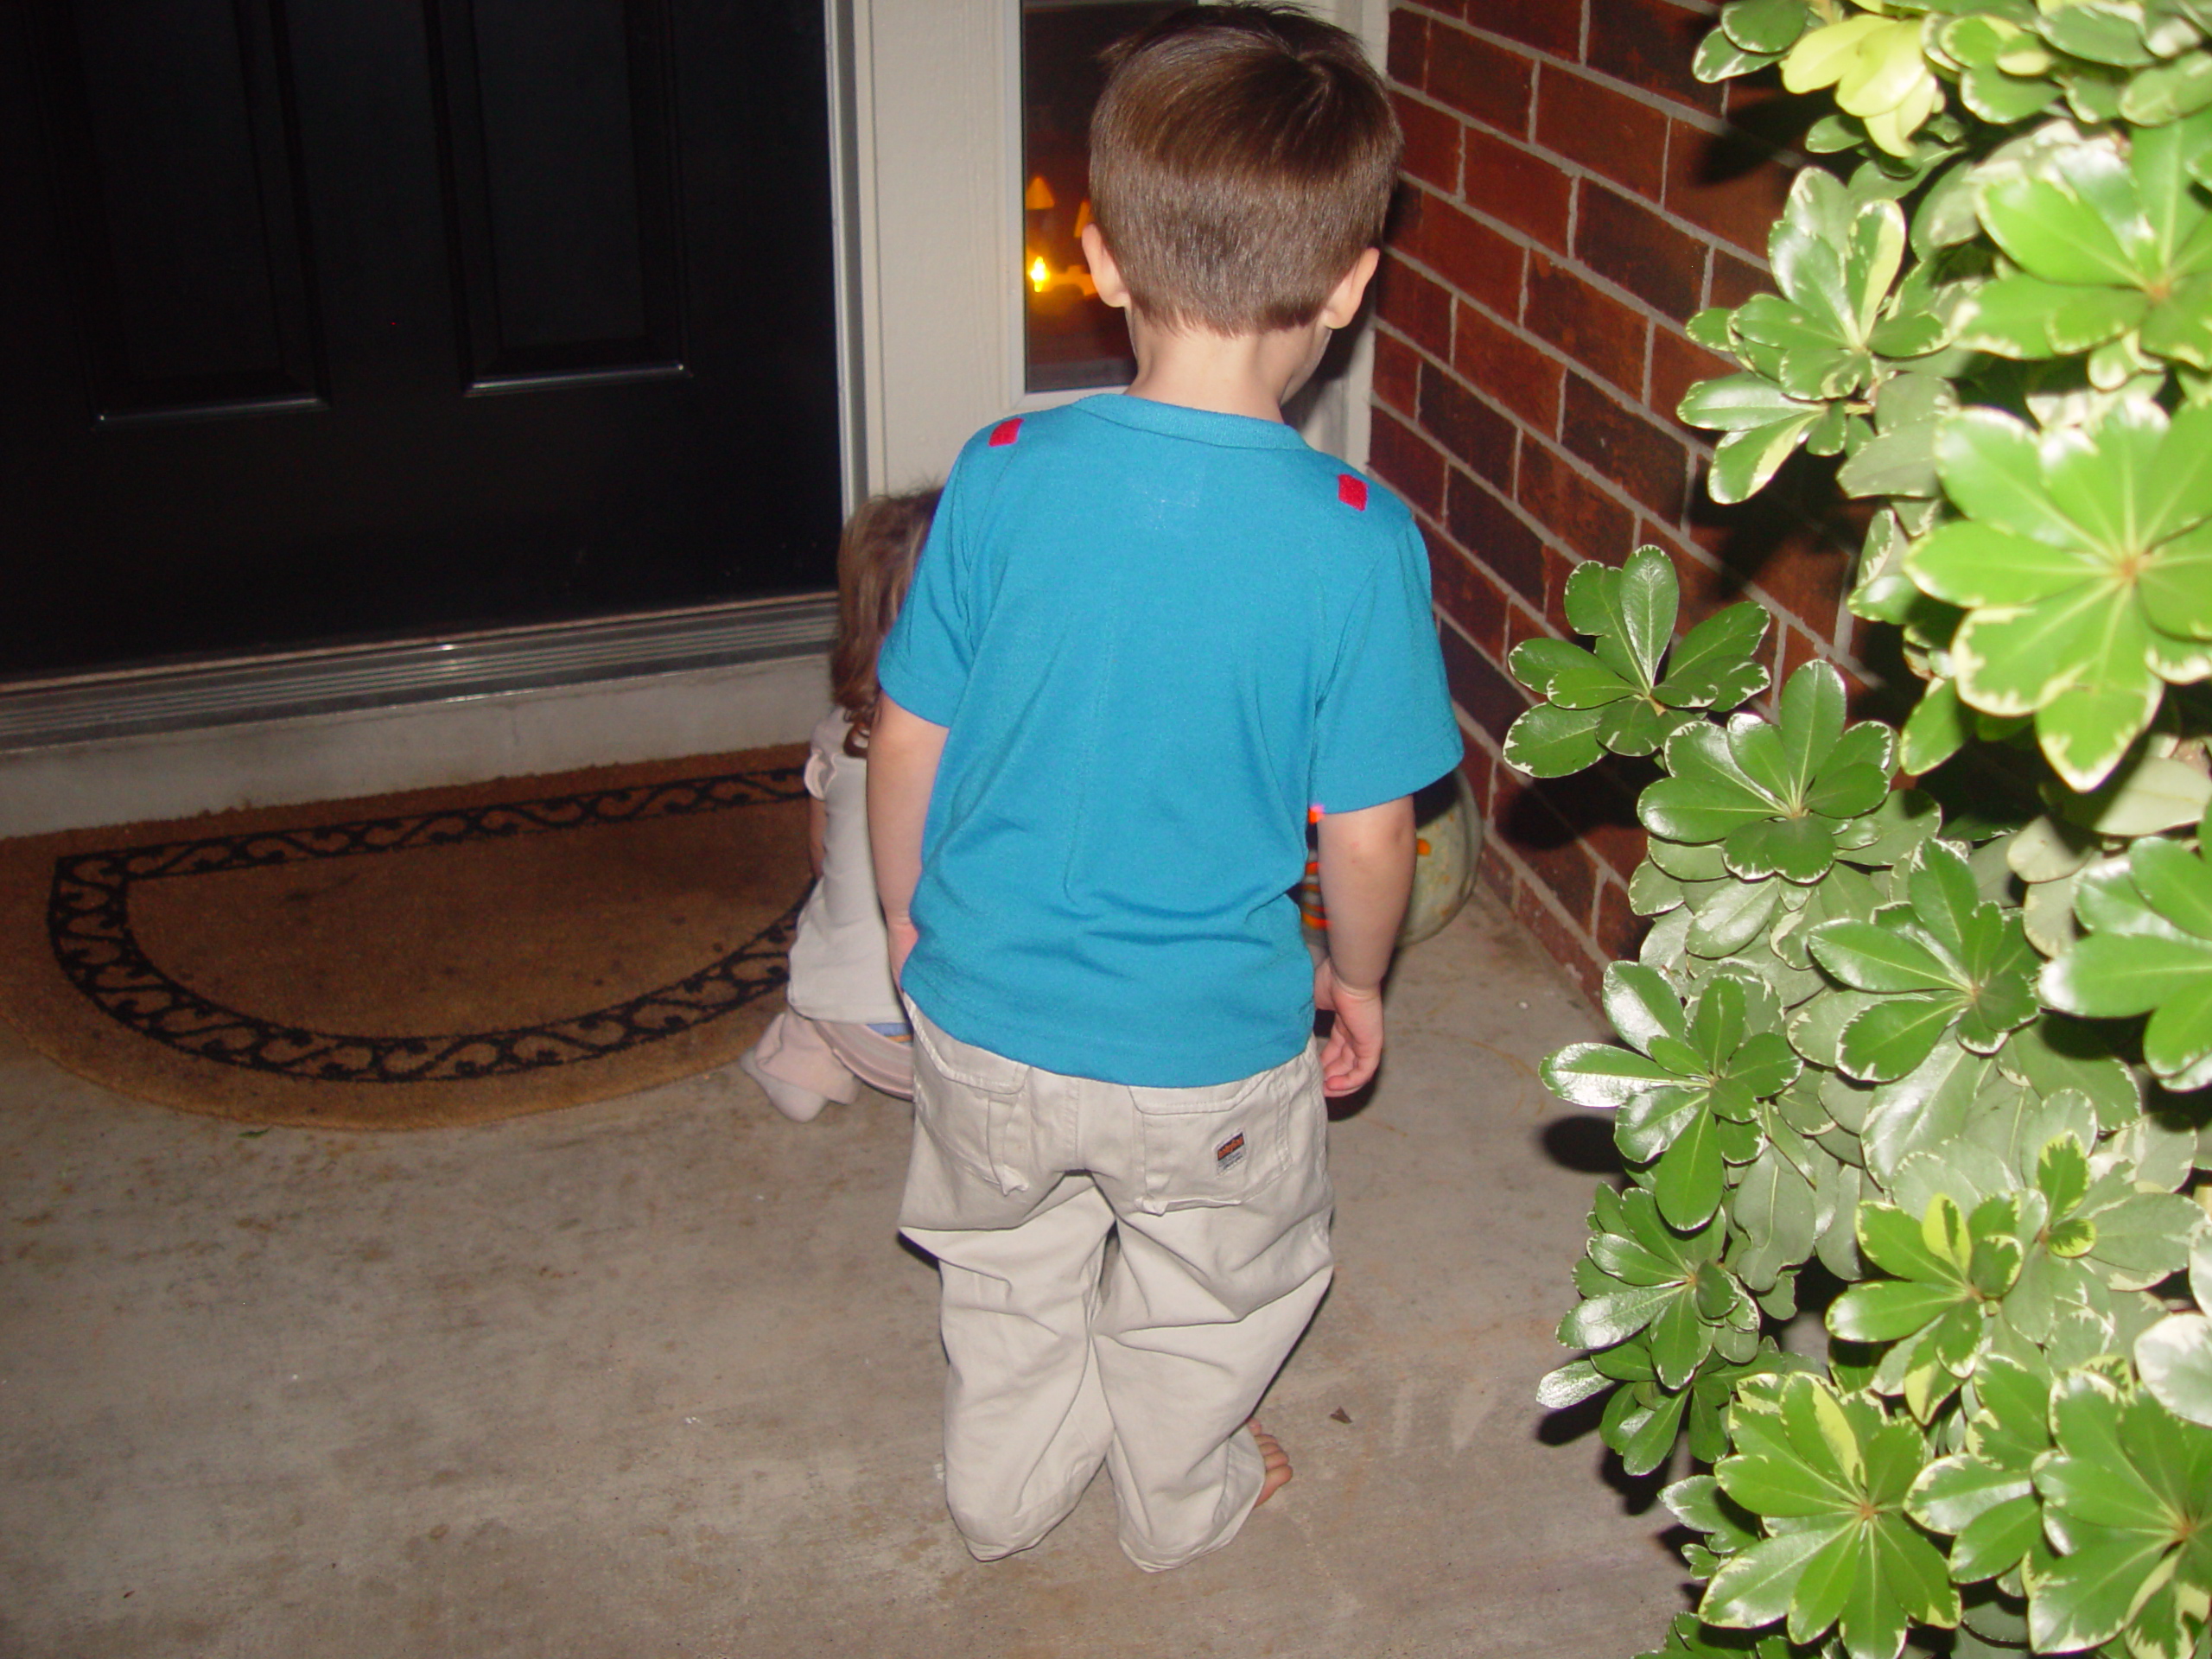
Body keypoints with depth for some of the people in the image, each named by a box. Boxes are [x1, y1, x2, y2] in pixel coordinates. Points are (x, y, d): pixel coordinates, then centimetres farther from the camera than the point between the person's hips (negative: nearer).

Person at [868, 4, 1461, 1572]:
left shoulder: (1002, 478, -17)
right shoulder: (1357, 543, -23)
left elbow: (906, 749, -7)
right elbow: (1368, 837, -14)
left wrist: (911, 920, 12)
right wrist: (1357, 981, 7)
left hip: (985, 1017, 2)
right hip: (1212, 1049, -2)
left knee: (1010, 1270, 30)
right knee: (1208, 1297, 28)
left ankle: (1007, 1488, 53)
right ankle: (1186, 1502, 52)